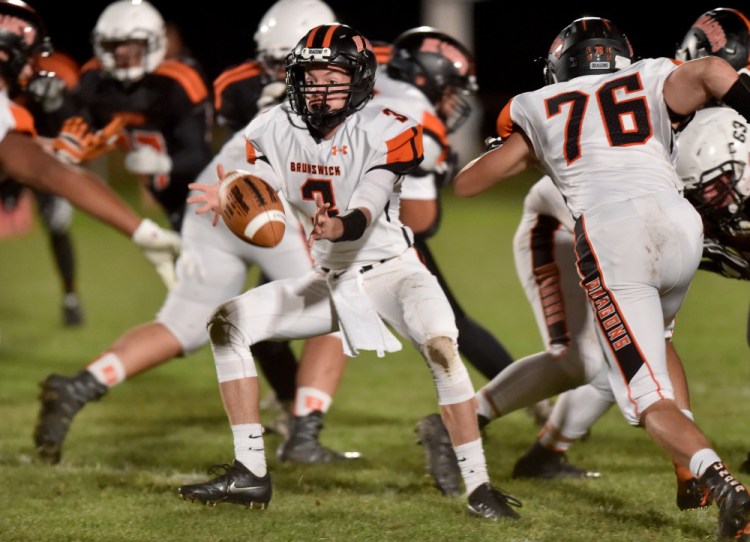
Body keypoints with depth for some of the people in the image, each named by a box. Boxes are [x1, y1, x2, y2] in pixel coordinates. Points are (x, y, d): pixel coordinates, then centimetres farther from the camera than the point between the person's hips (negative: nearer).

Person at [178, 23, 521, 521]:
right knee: (228, 323, -6)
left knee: (440, 344, -32)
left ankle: (478, 485, -26)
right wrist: (227, 202, -36)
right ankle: (250, 475, -3)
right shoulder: (276, 130, -5)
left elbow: (366, 214, -30)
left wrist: (337, 228, -53)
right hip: (328, 281, 5)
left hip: (388, 270, -5)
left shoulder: (385, 133, -19)